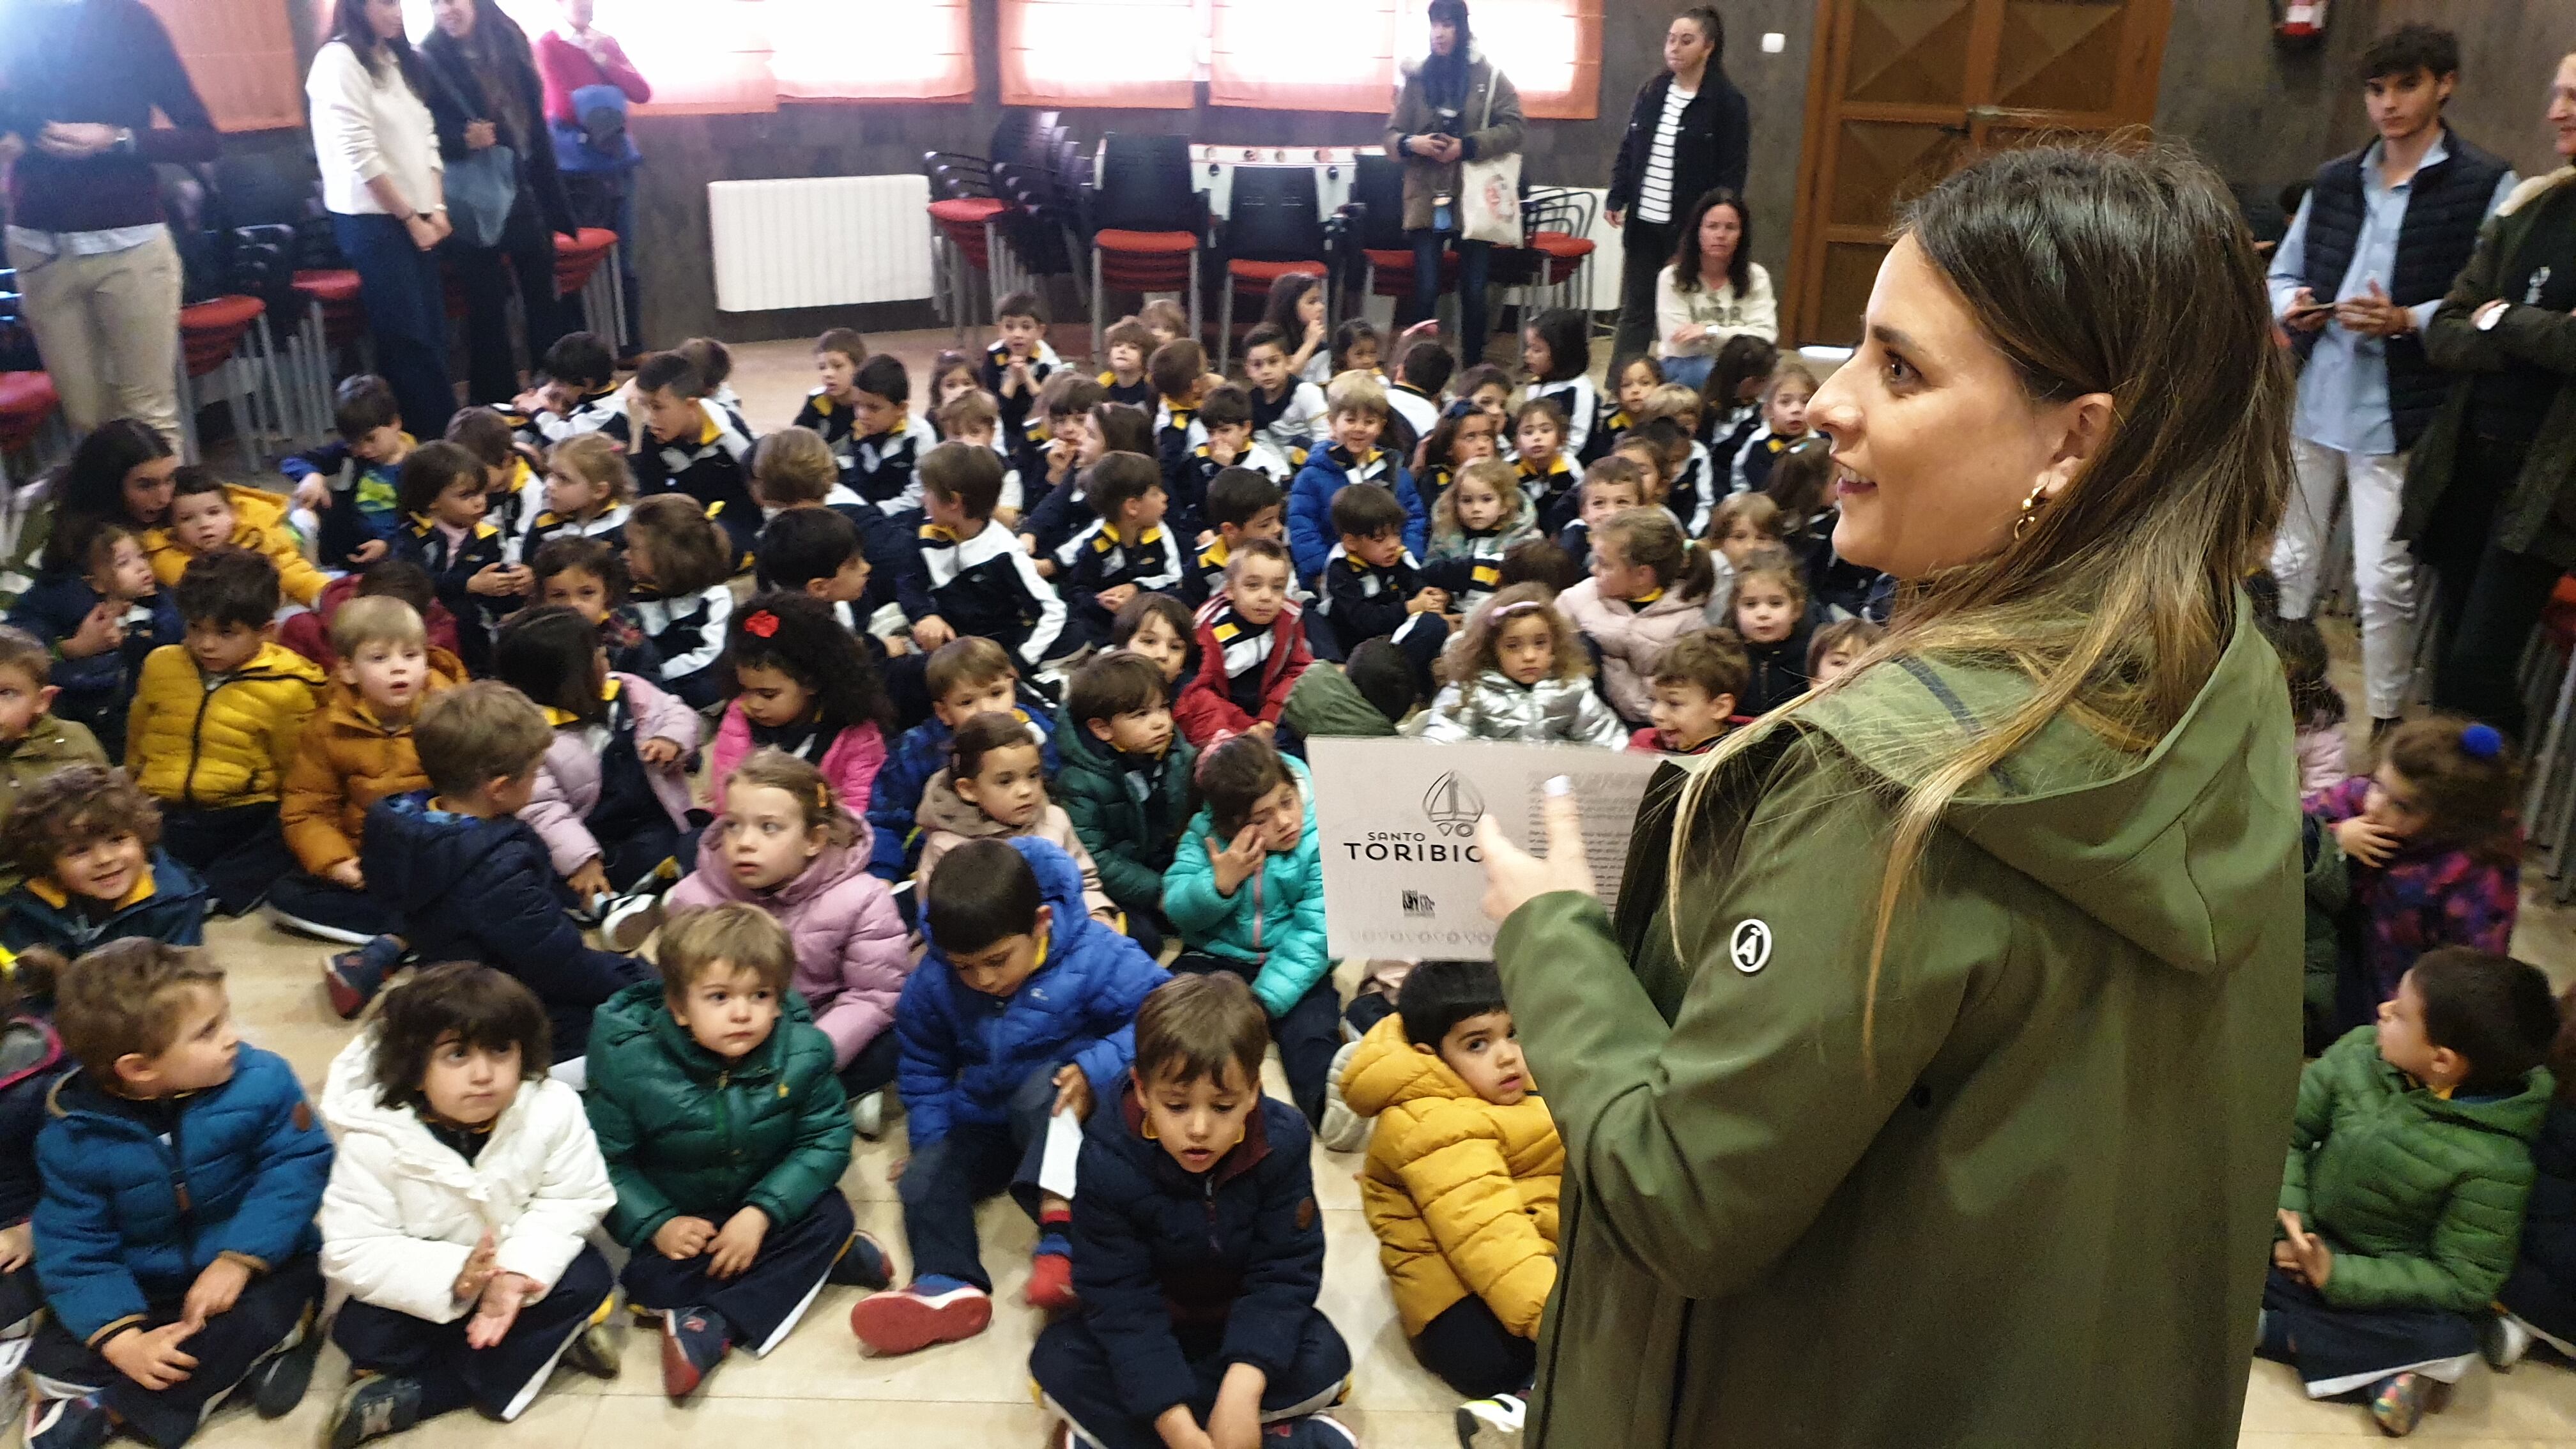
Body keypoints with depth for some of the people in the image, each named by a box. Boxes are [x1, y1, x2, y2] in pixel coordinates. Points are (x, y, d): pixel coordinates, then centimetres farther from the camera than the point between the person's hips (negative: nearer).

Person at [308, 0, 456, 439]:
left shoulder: (401, 60, 13)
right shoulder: (338, 60, -10)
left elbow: (426, 137, 13)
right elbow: (360, 156, -15)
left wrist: (436, 208, 1)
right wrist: (411, 218, -11)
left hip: (415, 218, 7)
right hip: (371, 219, -7)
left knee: (433, 332, 5)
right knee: (408, 338, -6)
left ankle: (446, 436, 11)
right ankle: (427, 441, 0)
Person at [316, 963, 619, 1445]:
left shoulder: (554, 1108, -24)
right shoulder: (374, 1137, -26)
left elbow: (573, 1202, -16)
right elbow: (353, 1252, -25)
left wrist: (518, 1270, -33)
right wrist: (453, 1277, -39)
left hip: (523, 1265, 1)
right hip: (422, 1279, -1)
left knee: (587, 1278, -24)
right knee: (364, 1335, -25)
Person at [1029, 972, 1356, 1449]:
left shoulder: (1281, 1143, -24)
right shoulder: (1108, 1159, -27)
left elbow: (1285, 1272, -21)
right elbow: (1120, 1297, -26)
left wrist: (1243, 1388, -37)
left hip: (1243, 1319, 1)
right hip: (1150, 1325, 0)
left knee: (1324, 1363, -26)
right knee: (1058, 1363, -25)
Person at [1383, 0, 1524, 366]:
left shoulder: (1489, 74, 1)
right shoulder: (1417, 75, 6)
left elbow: (1515, 126, -4)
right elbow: (1391, 135, 8)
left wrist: (1467, 146, -15)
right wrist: (1411, 143, -15)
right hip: (1427, 202, 1)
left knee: (1473, 293, 4)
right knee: (1425, 291, -4)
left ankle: (1473, 372, 17)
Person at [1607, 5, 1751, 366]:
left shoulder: (1728, 102, -5)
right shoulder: (1650, 92, 9)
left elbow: (1733, 172, -7)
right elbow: (1628, 152, 13)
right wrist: (1616, 199, -1)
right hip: (1644, 222, 4)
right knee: (1635, 310, 8)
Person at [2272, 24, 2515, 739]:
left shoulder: (2487, 185, -3)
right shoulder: (2334, 180, 12)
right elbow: (2283, 272, 18)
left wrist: (2407, 322, -21)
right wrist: (2291, 305, -4)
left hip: (2397, 416, -5)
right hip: (2311, 403, 5)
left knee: (2384, 582, -3)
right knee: (2290, 564, 13)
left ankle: (2387, 725, 12)